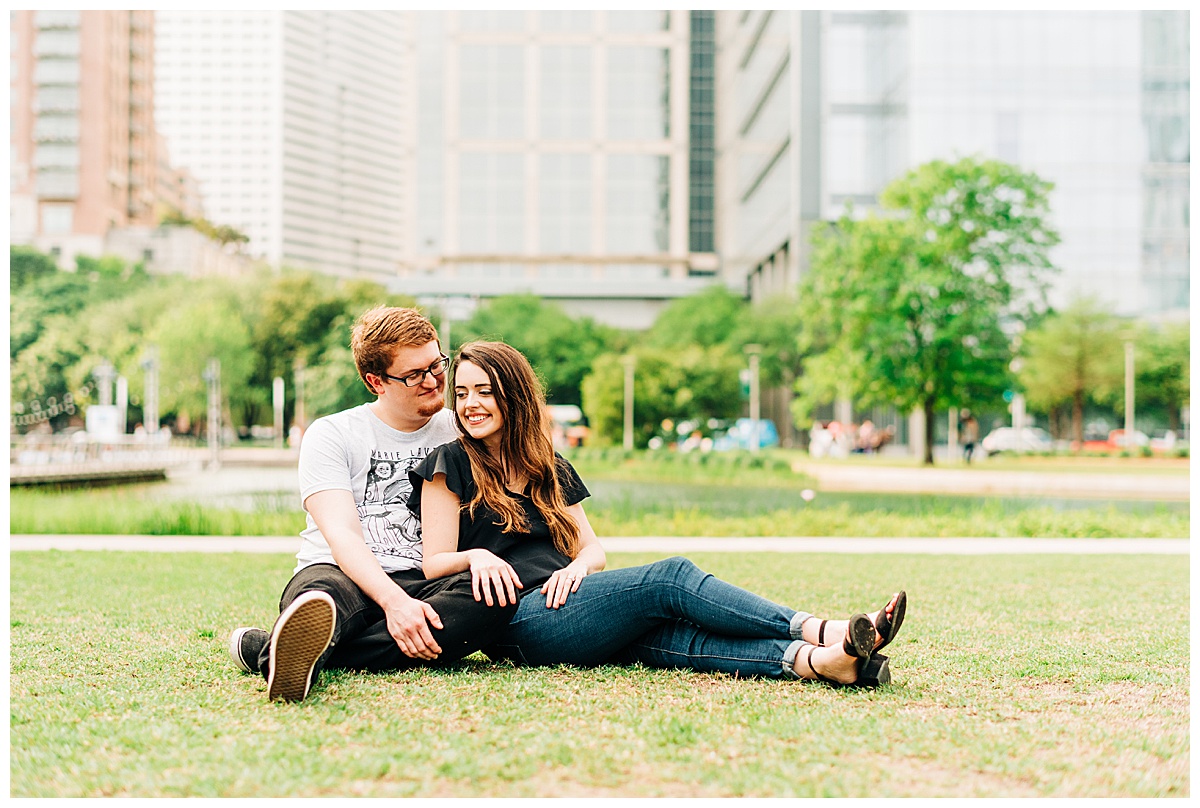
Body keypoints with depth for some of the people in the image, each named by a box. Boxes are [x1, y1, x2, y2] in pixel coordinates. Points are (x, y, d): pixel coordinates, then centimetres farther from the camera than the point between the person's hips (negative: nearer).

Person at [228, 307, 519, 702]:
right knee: (324, 591, -38)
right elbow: (341, 535, -9)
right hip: (346, 575, -2)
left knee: (496, 593, -33)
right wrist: (393, 601, -28)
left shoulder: (460, 432, 16)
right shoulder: (331, 434, 5)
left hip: (426, 584, 2)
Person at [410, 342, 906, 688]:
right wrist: (476, 557, -21)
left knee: (672, 636, -25)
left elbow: (594, 549, 18)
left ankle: (812, 660, -47)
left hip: (567, 606, 5)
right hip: (516, 621, -5)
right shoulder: (451, 466, 7)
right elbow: (434, 564, 1)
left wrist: (577, 565, -5)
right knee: (671, 578, -23)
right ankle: (820, 632, -33)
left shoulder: (550, 470, 23)